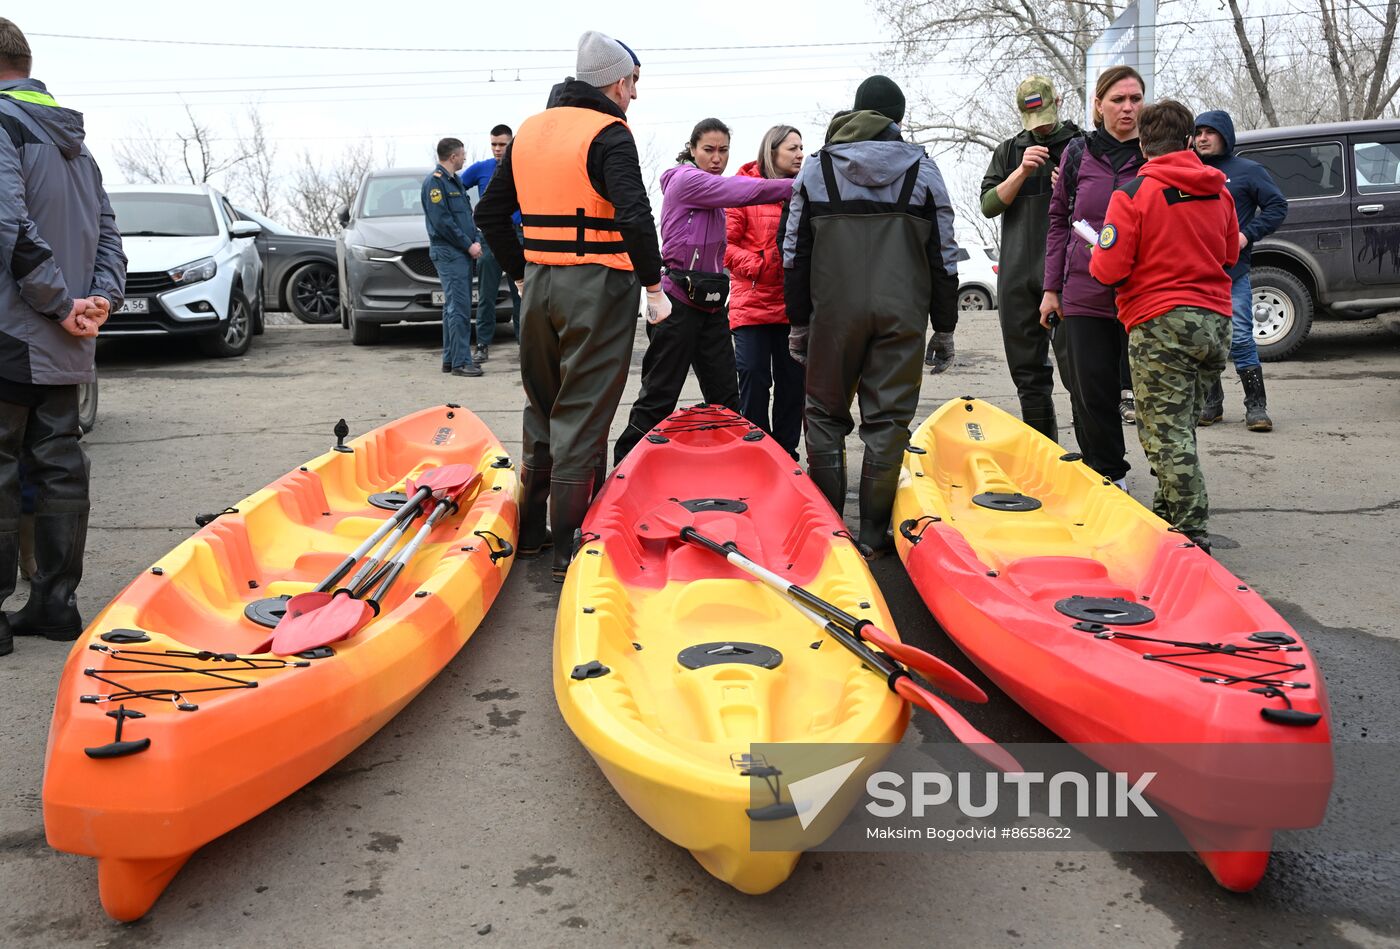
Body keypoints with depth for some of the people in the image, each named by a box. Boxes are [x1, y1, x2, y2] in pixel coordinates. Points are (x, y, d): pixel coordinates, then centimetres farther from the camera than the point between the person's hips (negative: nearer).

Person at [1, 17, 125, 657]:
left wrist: (61, 303, -14)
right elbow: (107, 233, 15)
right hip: (64, 345, 8)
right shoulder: (73, 140, 18)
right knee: (59, 467, 11)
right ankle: (55, 605, 18)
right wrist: (101, 300, 3)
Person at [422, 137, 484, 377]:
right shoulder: (434, 182, -9)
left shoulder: (455, 181, 19)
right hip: (448, 253, -9)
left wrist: (476, 240, 5)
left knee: (454, 307, 11)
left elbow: (467, 215, 22)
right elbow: (442, 221, -17)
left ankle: (450, 359, 16)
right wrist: (468, 245, -13)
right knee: (459, 307, -12)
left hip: (463, 253, 9)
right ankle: (460, 362, -12)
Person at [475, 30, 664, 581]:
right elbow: (634, 217, -22)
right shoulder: (608, 134, -10)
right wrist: (654, 286, -12)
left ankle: (528, 531, 27)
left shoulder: (529, 131, 12)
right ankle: (570, 547, 6)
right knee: (582, 417, -1)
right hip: (598, 289, -7)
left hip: (539, 287, 7)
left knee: (542, 408, 18)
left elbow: (490, 214, 15)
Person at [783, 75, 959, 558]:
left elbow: (794, 254, 6)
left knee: (825, 414, 12)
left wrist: (798, 321, 11)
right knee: (887, 420, 4)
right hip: (902, 314, 0)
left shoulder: (815, 168, 8)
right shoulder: (923, 168, 6)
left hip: (833, 310, 0)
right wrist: (945, 324, 11)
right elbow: (943, 256, 5)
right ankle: (873, 534, 7)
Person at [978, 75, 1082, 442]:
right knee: (1028, 374, 8)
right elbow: (988, 205, 5)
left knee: (1075, 365, -11)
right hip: (1017, 275, 4)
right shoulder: (1008, 152, 16)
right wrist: (1022, 172, -9)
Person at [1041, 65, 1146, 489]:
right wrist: (1051, 287, 8)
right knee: (1092, 392, 4)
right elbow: (1059, 220, 13)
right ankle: (1107, 475, 18)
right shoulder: (1078, 153, 8)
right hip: (1085, 294, 1)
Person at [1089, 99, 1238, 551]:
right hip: (1215, 321, 7)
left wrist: (1097, 255, 8)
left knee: (1166, 435, -3)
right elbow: (1230, 255, 20)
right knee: (1181, 429, 19)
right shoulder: (1219, 191, 8)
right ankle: (1170, 513, 28)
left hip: (1161, 326, -6)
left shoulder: (1133, 194, -11)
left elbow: (1109, 269, -14)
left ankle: (1191, 532, -5)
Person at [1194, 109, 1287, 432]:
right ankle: (1211, 403, 18)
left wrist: (1248, 235, -9)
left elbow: (1277, 206, 3)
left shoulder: (1248, 171, 5)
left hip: (1232, 273, -4)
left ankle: (1257, 406, 0)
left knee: (1240, 339, -7)